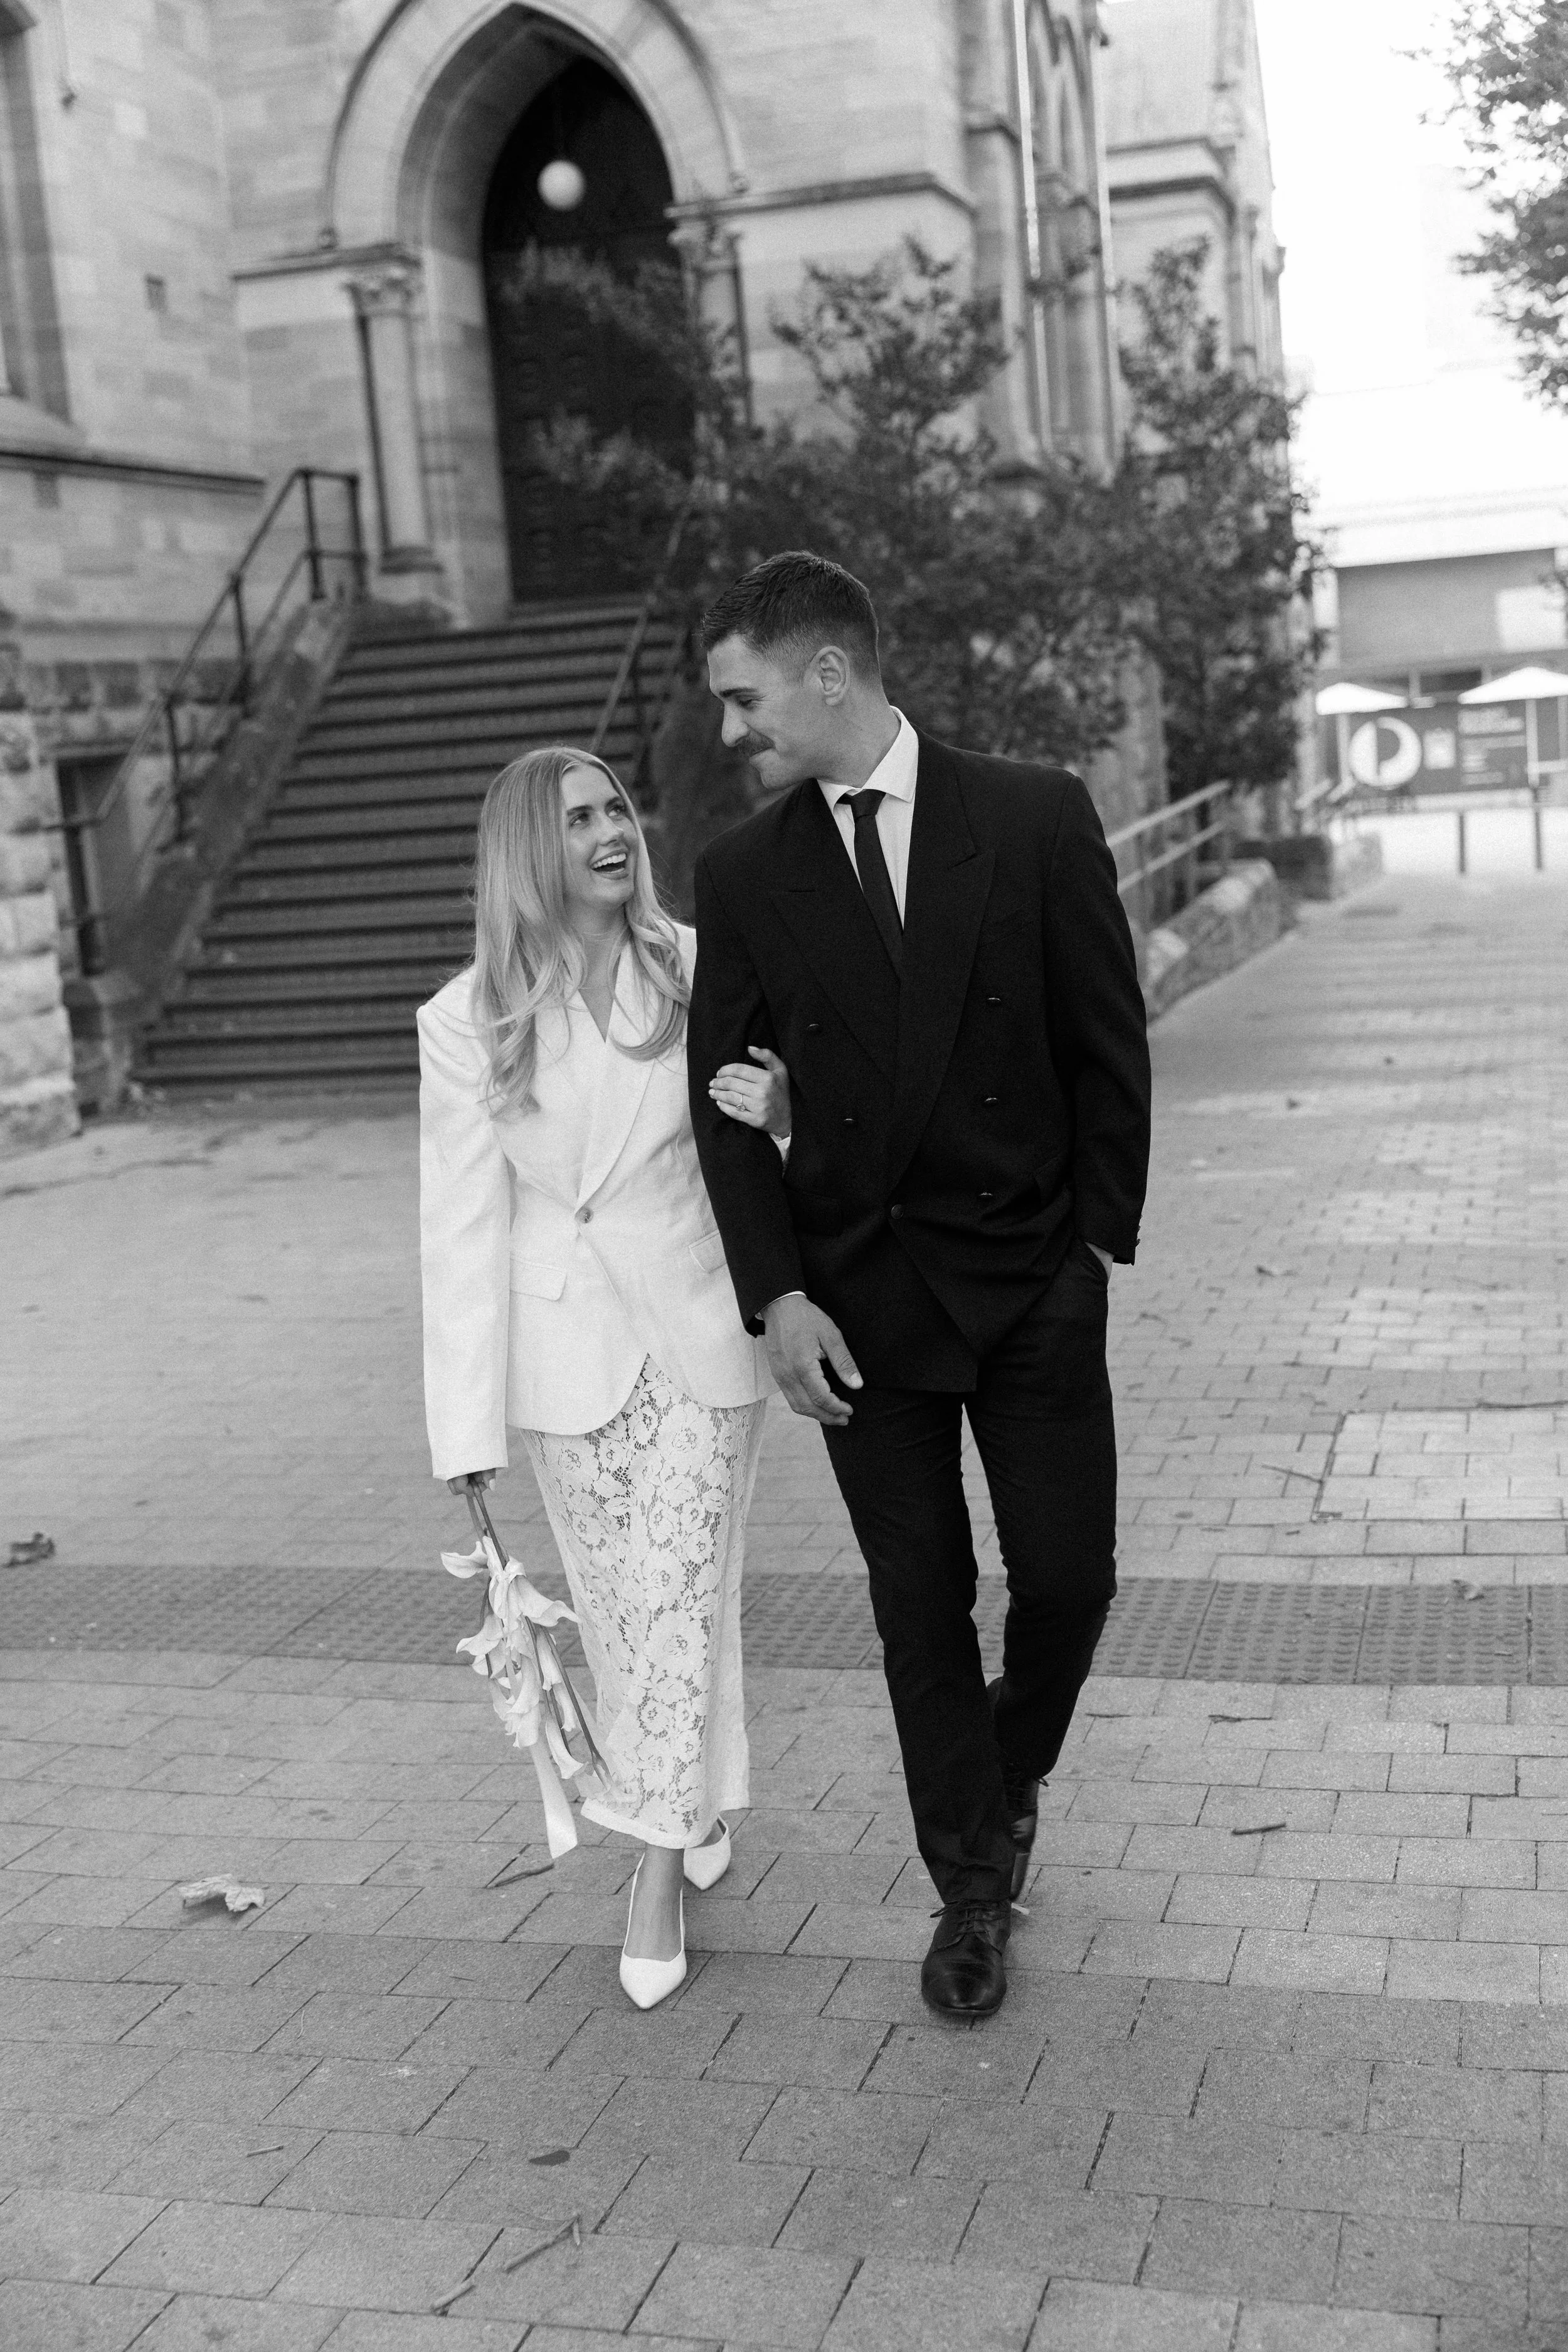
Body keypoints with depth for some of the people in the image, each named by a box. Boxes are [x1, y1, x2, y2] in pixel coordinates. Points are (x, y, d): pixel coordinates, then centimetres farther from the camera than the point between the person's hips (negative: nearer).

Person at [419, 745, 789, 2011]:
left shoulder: (702, 970, -7)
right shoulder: (467, 1023, -8)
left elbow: (793, 1103, 6)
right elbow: (463, 1225, -8)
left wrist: (777, 1102, -20)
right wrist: (467, 1420, -10)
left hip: (700, 1336, 0)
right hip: (568, 1354, 1)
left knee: (681, 1600, 0)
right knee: (618, 1606, 13)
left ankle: (662, 1870, 17)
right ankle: (692, 1809, 39)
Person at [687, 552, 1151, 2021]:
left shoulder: (1037, 820, -4)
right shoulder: (742, 875, 1)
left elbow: (1108, 1044, 0)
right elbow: (726, 1101, 2)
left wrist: (1101, 1239, -4)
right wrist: (776, 1297, -7)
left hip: (1034, 1280, -1)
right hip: (854, 1299, 1)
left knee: (1068, 1577, 3)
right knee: (918, 1607, 8)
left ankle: (1011, 1775, 35)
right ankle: (970, 1888, 25)